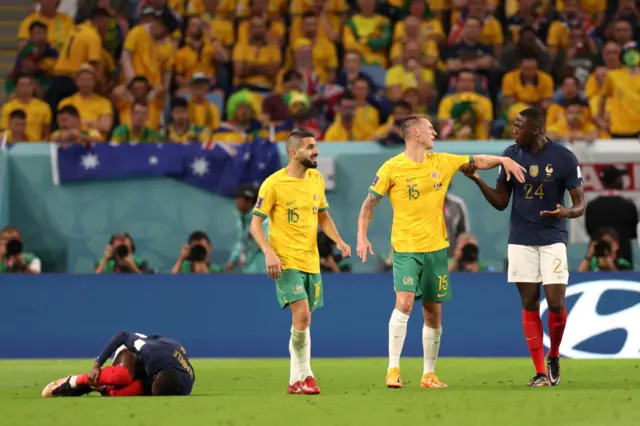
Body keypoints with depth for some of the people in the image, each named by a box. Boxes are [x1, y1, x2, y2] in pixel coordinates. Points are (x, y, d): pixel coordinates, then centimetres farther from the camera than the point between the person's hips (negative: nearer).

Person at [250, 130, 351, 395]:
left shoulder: (316, 179, 8)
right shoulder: (274, 184, -11)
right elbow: (256, 223, -8)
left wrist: (339, 241, 3)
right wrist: (269, 253, -22)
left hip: (311, 261, 6)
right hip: (286, 262, -6)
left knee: (303, 321, 9)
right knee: (302, 315, -18)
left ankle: (296, 381, 17)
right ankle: (304, 375, -7)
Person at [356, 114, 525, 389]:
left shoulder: (442, 162, 6)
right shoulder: (392, 168, -5)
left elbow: (476, 161, 16)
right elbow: (369, 204, 0)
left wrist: (504, 160, 0)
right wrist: (362, 237, -9)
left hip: (436, 247, 4)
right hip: (405, 248, -4)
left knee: (433, 313, 6)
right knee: (404, 302, -21)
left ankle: (429, 374, 16)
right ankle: (393, 368, -15)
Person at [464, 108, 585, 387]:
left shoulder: (564, 159, -7)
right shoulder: (511, 155, 2)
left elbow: (580, 204, -5)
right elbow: (501, 202, 6)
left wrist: (566, 212, -28)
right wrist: (478, 180, -10)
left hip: (553, 238, -2)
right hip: (521, 240, 2)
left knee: (556, 303, -10)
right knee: (529, 305, 0)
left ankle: (553, 356, 18)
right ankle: (540, 372, 5)